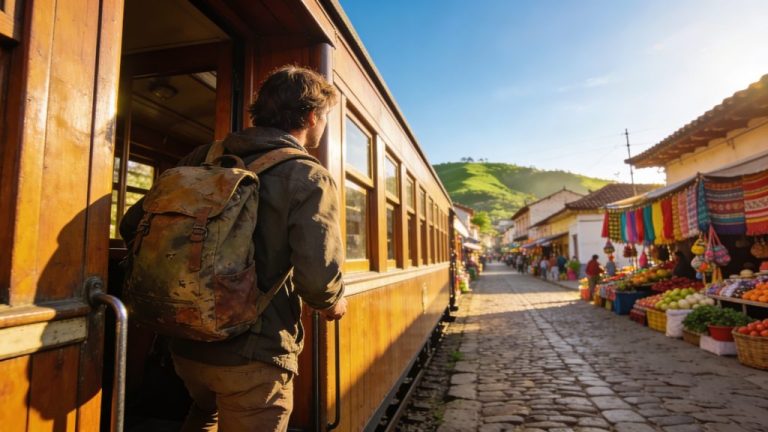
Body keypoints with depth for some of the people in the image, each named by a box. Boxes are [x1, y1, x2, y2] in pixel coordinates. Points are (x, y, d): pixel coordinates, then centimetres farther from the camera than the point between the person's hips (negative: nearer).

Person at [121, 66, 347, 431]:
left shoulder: (205, 159, 2)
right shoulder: (309, 178, -14)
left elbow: (133, 224, 6)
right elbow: (317, 279, -26)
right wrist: (333, 304, -3)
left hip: (187, 343, 6)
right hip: (253, 353, -6)